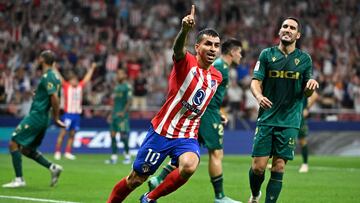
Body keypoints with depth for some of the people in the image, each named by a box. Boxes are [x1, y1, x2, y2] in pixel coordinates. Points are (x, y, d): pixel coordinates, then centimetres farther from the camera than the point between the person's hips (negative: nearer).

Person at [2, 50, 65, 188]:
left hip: (36, 116, -10)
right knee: (26, 149, 17)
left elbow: (54, 97, -23)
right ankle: (52, 167, 8)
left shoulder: (47, 76, -14)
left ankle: (19, 179, -9)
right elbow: (55, 97, 21)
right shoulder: (53, 76, 15)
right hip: (42, 118, 10)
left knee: (14, 144, -6)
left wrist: (56, 118, -19)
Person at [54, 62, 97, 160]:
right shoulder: (66, 86, 0)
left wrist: (92, 68, 22)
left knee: (72, 134, 7)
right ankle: (57, 152, -3)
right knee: (63, 133, -5)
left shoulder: (80, 86, 12)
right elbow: (59, 78, -4)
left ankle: (68, 152, 12)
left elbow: (87, 78, 19)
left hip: (77, 114, 5)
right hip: (68, 113, -5)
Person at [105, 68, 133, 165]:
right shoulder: (117, 87, 18)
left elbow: (129, 102, -14)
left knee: (123, 135, -6)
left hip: (122, 115, -8)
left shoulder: (127, 87, -7)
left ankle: (127, 156, 4)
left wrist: (123, 112, -24)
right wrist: (111, 114, 19)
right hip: (115, 115, 8)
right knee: (112, 135, 3)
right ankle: (114, 157, 5)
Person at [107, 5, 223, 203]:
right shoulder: (186, 62, -13)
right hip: (161, 132, -3)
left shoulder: (216, 77, 5)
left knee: (189, 166, -29)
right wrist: (185, 29, -58)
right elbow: (178, 49, -39)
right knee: (136, 179, 6)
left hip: (187, 137, 3)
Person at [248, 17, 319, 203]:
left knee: (278, 167, -5)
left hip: (290, 122, 0)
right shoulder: (267, 54, 6)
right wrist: (258, 96, -20)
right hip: (267, 118, 0)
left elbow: (306, 93, 11)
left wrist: (312, 86, -13)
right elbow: (255, 81, 2)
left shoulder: (304, 59, 8)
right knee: (258, 166, -4)